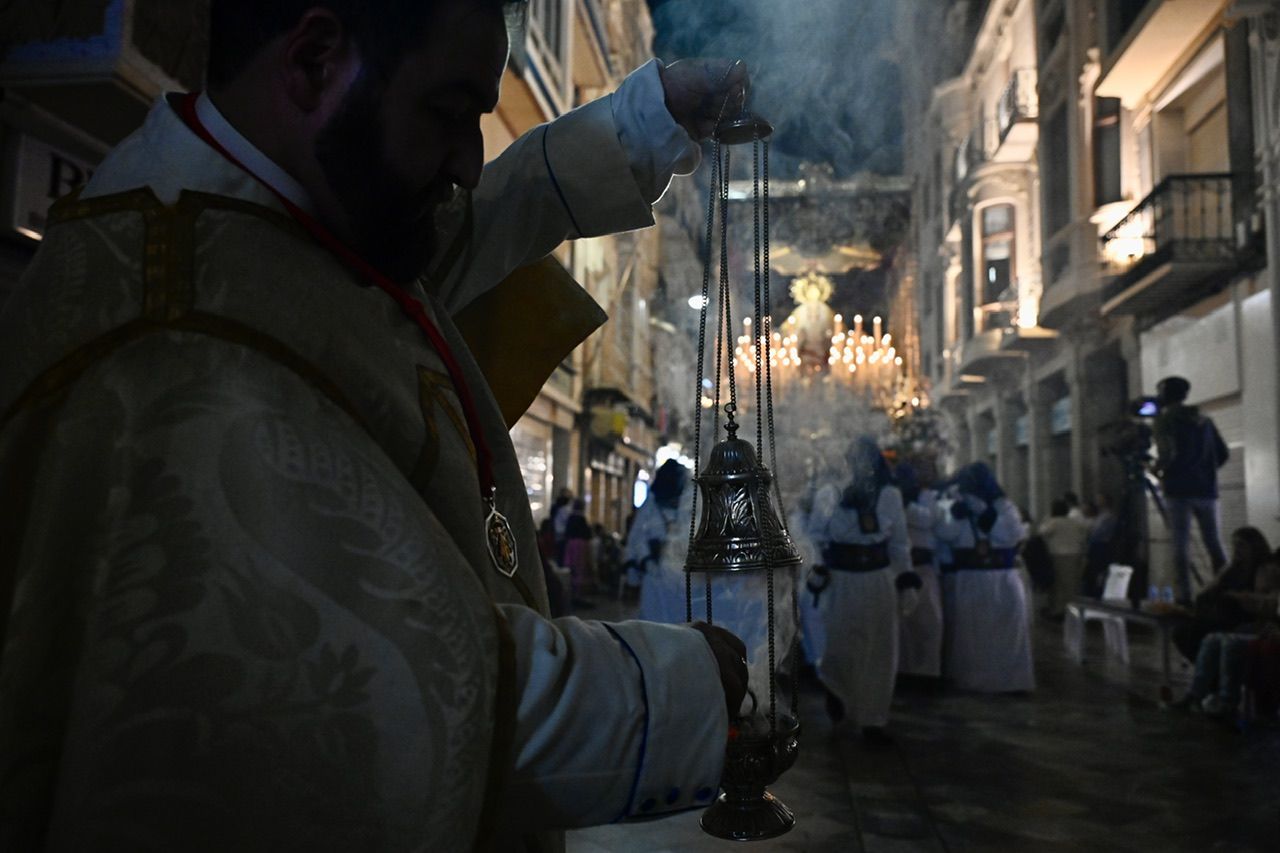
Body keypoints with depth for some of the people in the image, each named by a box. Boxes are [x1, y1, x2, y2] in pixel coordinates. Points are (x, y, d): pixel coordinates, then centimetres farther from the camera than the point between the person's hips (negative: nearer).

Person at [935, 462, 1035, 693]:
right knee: (969, 634, 3)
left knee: (1004, 632, 2)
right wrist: (958, 510, -13)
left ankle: (1009, 679, 11)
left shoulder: (1003, 506, 3)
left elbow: (1011, 536, -13)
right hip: (968, 582, 1)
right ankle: (971, 678, 13)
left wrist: (983, 512, -15)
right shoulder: (958, 510, 7)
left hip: (1001, 582, -1)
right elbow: (944, 535, -8)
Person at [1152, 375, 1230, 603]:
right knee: (1214, 543, 9)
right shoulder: (1204, 421, 15)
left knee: (1181, 544, -5)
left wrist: (1158, 469, 3)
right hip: (1206, 489, 5)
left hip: (1179, 490, -5)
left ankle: (1185, 595, -11)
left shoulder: (1165, 420, -2)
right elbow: (1223, 454, 14)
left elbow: (1167, 455, -16)